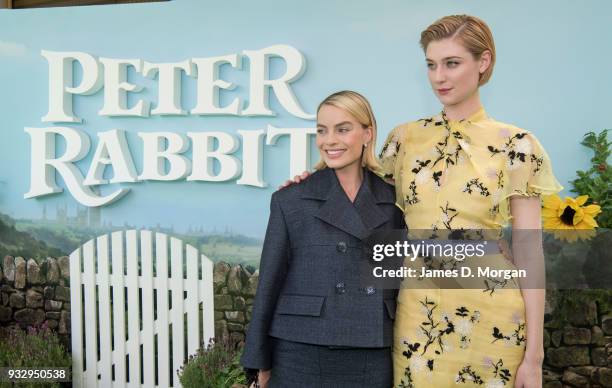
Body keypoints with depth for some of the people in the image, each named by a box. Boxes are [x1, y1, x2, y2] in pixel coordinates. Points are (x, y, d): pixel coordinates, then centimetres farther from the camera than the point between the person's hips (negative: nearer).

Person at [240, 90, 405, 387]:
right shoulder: (290, 201, -1)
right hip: (299, 358, -1)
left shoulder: (394, 202, 4)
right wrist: (262, 363, 1)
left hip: (373, 362, 2)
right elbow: (269, 285, 1)